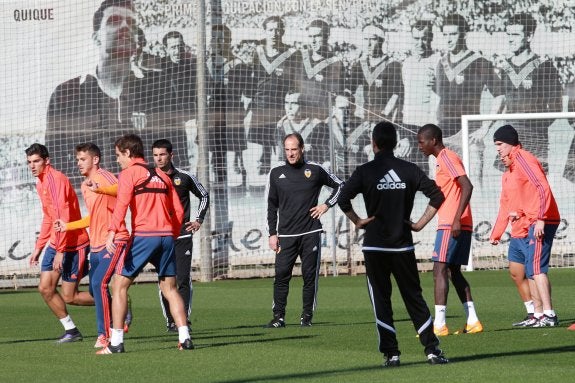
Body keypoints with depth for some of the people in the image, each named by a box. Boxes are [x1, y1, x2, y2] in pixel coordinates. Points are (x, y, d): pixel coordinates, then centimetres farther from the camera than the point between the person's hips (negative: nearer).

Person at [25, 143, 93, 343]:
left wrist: (60, 251, -25)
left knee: (69, 296, -4)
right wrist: (38, 248, 22)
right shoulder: (41, 183, 14)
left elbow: (63, 216, -23)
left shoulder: (56, 179, -17)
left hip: (72, 244, -9)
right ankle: (71, 330, 12)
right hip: (55, 244, 9)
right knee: (45, 288, 2)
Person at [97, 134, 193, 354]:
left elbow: (121, 204, -15)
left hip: (143, 236, -6)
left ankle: (116, 342, -4)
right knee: (169, 288, 13)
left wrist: (112, 231, -22)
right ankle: (185, 338, 4)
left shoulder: (129, 173, 1)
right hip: (166, 236, 6)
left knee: (119, 285, 2)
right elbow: (178, 210, 18)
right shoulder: (162, 176, 20)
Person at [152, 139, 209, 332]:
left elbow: (204, 195, 17)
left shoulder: (185, 177, 2)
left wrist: (199, 219, 8)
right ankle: (170, 321, 6)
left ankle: (185, 319, -4)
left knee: (183, 280, -7)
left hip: (182, 235, -1)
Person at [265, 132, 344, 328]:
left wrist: (327, 205, 0)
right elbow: (272, 206, 12)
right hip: (285, 235, 1)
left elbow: (339, 185, 14)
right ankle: (279, 317, -2)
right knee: (281, 274, -6)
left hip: (311, 234, -1)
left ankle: (307, 317, 8)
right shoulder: (276, 173, 7)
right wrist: (272, 233, 6)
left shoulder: (315, 170, 2)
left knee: (310, 275, 1)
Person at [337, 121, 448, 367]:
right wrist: (420, 223, 4)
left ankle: (391, 353, 0)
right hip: (403, 245, 2)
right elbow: (437, 195, -1)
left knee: (381, 300, 4)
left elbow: (343, 199, -15)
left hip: (375, 245, -2)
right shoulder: (409, 170, 2)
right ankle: (432, 349, 2)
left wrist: (358, 221, -2)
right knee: (414, 298, 8)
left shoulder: (365, 171, -5)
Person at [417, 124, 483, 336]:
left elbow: (467, 187, -21)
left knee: (439, 269, -11)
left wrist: (457, 219, -26)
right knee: (454, 271, 11)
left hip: (452, 225, -10)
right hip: (458, 226, 10)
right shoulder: (442, 160, 21)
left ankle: (439, 324, -16)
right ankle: (472, 321, 10)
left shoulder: (448, 158, -10)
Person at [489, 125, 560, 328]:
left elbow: (543, 188, -18)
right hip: (521, 228, 10)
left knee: (536, 269, -16)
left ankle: (549, 315, -18)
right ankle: (538, 315, 10)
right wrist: (495, 234, 28)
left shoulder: (524, 159, -7)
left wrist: (540, 219, -25)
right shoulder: (509, 172, 23)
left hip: (537, 225, -10)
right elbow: (505, 205, 29)